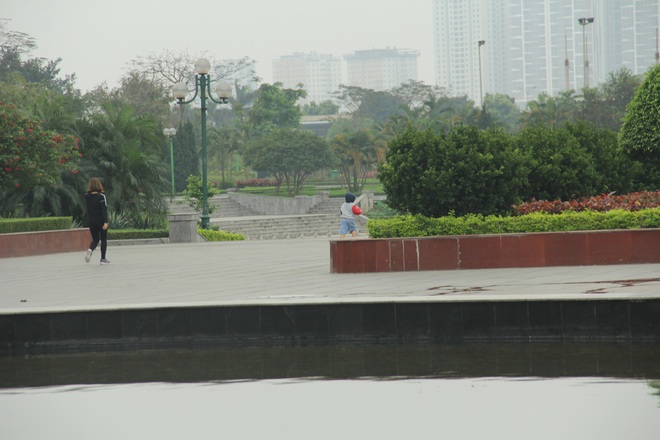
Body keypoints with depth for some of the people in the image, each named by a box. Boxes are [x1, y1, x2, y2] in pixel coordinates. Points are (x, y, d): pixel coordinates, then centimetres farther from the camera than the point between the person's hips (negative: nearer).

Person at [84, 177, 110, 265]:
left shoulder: (87, 197, -2)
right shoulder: (101, 196, -14)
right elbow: (104, 210, -18)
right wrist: (105, 222, -20)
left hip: (91, 221, 4)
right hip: (101, 221, -4)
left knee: (95, 240, 14)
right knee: (103, 239, 11)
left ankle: (90, 250, -18)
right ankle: (103, 258, 10)